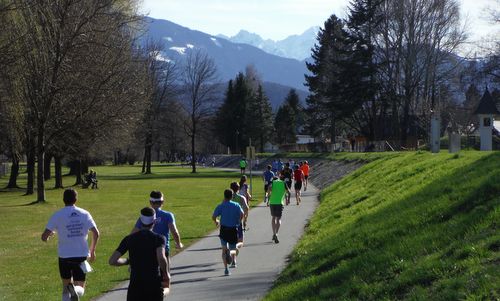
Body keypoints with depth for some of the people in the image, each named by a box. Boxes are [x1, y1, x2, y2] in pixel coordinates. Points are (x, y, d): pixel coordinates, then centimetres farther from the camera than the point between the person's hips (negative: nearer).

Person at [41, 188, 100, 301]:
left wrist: (46, 237, 15)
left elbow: (44, 237, -9)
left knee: (66, 285, 19)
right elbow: (96, 233, -3)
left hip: (64, 255, -1)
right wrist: (92, 251, 10)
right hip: (81, 255, 1)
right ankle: (75, 291, -25)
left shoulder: (58, 215, -4)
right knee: (80, 288, 10)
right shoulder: (84, 214, 2)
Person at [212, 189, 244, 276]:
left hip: (224, 229, -1)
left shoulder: (221, 206, 2)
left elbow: (213, 217, -6)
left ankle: (226, 269, -8)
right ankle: (233, 261, -21)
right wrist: (238, 221, 8)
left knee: (224, 250, 9)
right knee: (233, 249, 15)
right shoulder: (236, 205, 5)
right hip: (233, 230, 1)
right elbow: (242, 214, -10)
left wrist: (216, 222, 16)